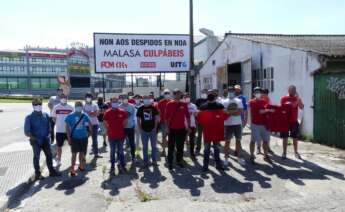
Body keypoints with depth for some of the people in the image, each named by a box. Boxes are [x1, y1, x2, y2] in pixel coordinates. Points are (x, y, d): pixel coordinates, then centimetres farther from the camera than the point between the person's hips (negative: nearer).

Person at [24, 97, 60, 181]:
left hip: (45, 140, 4)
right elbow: (26, 131, -10)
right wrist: (33, 137, -16)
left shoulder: (45, 115, 4)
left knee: (49, 155, 9)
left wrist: (47, 135, 5)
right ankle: (37, 174, 18)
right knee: (36, 157, 6)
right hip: (36, 141, -4)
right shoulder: (29, 117, -8)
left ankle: (52, 171, 23)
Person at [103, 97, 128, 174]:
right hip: (111, 136, -1)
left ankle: (122, 165, 22)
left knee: (120, 151, 11)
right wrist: (109, 129, 1)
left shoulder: (122, 112, -2)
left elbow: (125, 121, 8)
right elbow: (105, 122, 4)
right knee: (112, 151, 9)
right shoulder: (107, 112, -4)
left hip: (121, 135, 1)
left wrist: (121, 128, 4)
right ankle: (112, 166, 18)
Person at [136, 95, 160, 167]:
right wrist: (140, 128, -4)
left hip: (152, 130, 0)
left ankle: (154, 160, 20)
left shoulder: (153, 108, 1)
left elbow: (157, 118, 3)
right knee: (145, 147, 8)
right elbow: (138, 119, 4)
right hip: (144, 131, 0)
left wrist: (155, 127, -6)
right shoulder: (140, 109, 1)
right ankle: (145, 161, 18)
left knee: (154, 146, 8)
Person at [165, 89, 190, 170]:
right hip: (172, 128, -2)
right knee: (171, 147, 4)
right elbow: (166, 116, -3)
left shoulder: (184, 104, 3)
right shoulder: (169, 104, -4)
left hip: (182, 128, 3)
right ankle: (170, 162, 12)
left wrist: (188, 126, 4)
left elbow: (187, 116, 7)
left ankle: (179, 161, 25)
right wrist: (167, 127, -7)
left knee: (180, 146, 12)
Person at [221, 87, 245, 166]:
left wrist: (229, 112, -13)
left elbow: (240, 111, -6)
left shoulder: (239, 101, 5)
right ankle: (226, 158, 12)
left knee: (238, 141, 10)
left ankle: (239, 157, 21)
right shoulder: (224, 101, 0)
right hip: (228, 124, -2)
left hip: (238, 123, 2)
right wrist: (235, 112, -15)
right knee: (227, 141, 3)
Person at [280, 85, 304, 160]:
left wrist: (298, 98, -19)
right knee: (285, 138, 4)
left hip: (294, 121, 2)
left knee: (295, 138, 8)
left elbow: (302, 107, -10)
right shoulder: (283, 98, -2)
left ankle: (296, 153, 20)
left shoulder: (297, 98, 4)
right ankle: (284, 153, 13)